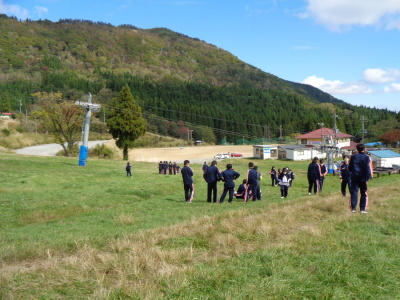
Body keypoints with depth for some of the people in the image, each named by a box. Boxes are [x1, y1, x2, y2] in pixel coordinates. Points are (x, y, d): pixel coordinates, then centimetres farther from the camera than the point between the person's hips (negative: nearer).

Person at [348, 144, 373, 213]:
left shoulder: (353, 157, 4)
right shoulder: (367, 157, -4)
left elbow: (349, 168, 10)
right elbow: (369, 168, -11)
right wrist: (369, 177, -10)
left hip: (354, 177, 2)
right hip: (363, 178, -2)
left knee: (354, 193, 5)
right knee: (364, 194, 6)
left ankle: (353, 208, 4)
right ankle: (362, 209, 5)